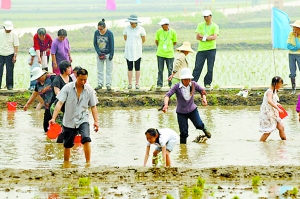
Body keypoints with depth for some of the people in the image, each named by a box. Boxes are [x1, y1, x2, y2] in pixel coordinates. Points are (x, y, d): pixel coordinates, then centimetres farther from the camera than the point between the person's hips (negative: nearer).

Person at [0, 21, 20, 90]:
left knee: (9, 70, 0)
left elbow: (16, 46, -3)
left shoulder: (14, 34, -5)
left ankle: (9, 85, 8)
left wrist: (15, 56, -8)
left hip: (9, 55, -2)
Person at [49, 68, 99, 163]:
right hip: (69, 121, 0)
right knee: (67, 145, 7)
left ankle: (88, 162, -20)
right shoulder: (67, 88, -9)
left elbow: (93, 106, 4)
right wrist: (53, 118, -25)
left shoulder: (89, 90, -3)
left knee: (86, 139, -24)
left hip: (83, 120, 0)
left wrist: (96, 121, -6)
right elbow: (60, 103, -14)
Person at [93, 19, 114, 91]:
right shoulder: (96, 33, -5)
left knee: (109, 70, 1)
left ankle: (108, 85, 6)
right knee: (99, 70, 6)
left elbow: (112, 45, -9)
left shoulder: (109, 33, -14)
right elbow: (95, 43, 1)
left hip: (108, 54, -3)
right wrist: (98, 52, -8)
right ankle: (100, 84, 13)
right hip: (100, 54, 3)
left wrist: (111, 55, -11)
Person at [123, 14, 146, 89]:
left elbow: (143, 40, 6)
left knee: (137, 68, 3)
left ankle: (137, 83, 8)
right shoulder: (127, 28, 0)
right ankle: (130, 83, 8)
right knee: (129, 68, 4)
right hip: (128, 51, 1)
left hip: (137, 52, -1)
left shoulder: (141, 29, -6)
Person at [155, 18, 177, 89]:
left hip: (169, 54, -1)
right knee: (160, 70, 3)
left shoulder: (173, 32, -5)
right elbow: (156, 41, 11)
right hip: (160, 54, 1)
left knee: (170, 70, 4)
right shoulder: (159, 31, -3)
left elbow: (175, 43, 8)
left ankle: (171, 84, 16)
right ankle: (159, 84, 10)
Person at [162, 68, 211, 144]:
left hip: (192, 110, 2)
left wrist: (204, 98, -16)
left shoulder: (193, 84, -10)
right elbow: (168, 95, -26)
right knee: (184, 132, -3)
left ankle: (204, 128, 27)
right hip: (181, 112, -2)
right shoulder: (177, 87, -17)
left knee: (199, 125, -10)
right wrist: (166, 105, -44)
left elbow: (202, 91, 4)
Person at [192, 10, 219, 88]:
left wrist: (203, 37, -11)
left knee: (210, 68, 1)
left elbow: (214, 37, -13)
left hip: (211, 49, -1)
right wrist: (209, 37, -10)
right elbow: (197, 37, -3)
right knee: (197, 67, -2)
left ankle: (207, 83, 11)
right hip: (201, 49, 1)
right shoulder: (200, 25, 6)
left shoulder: (215, 26, 1)